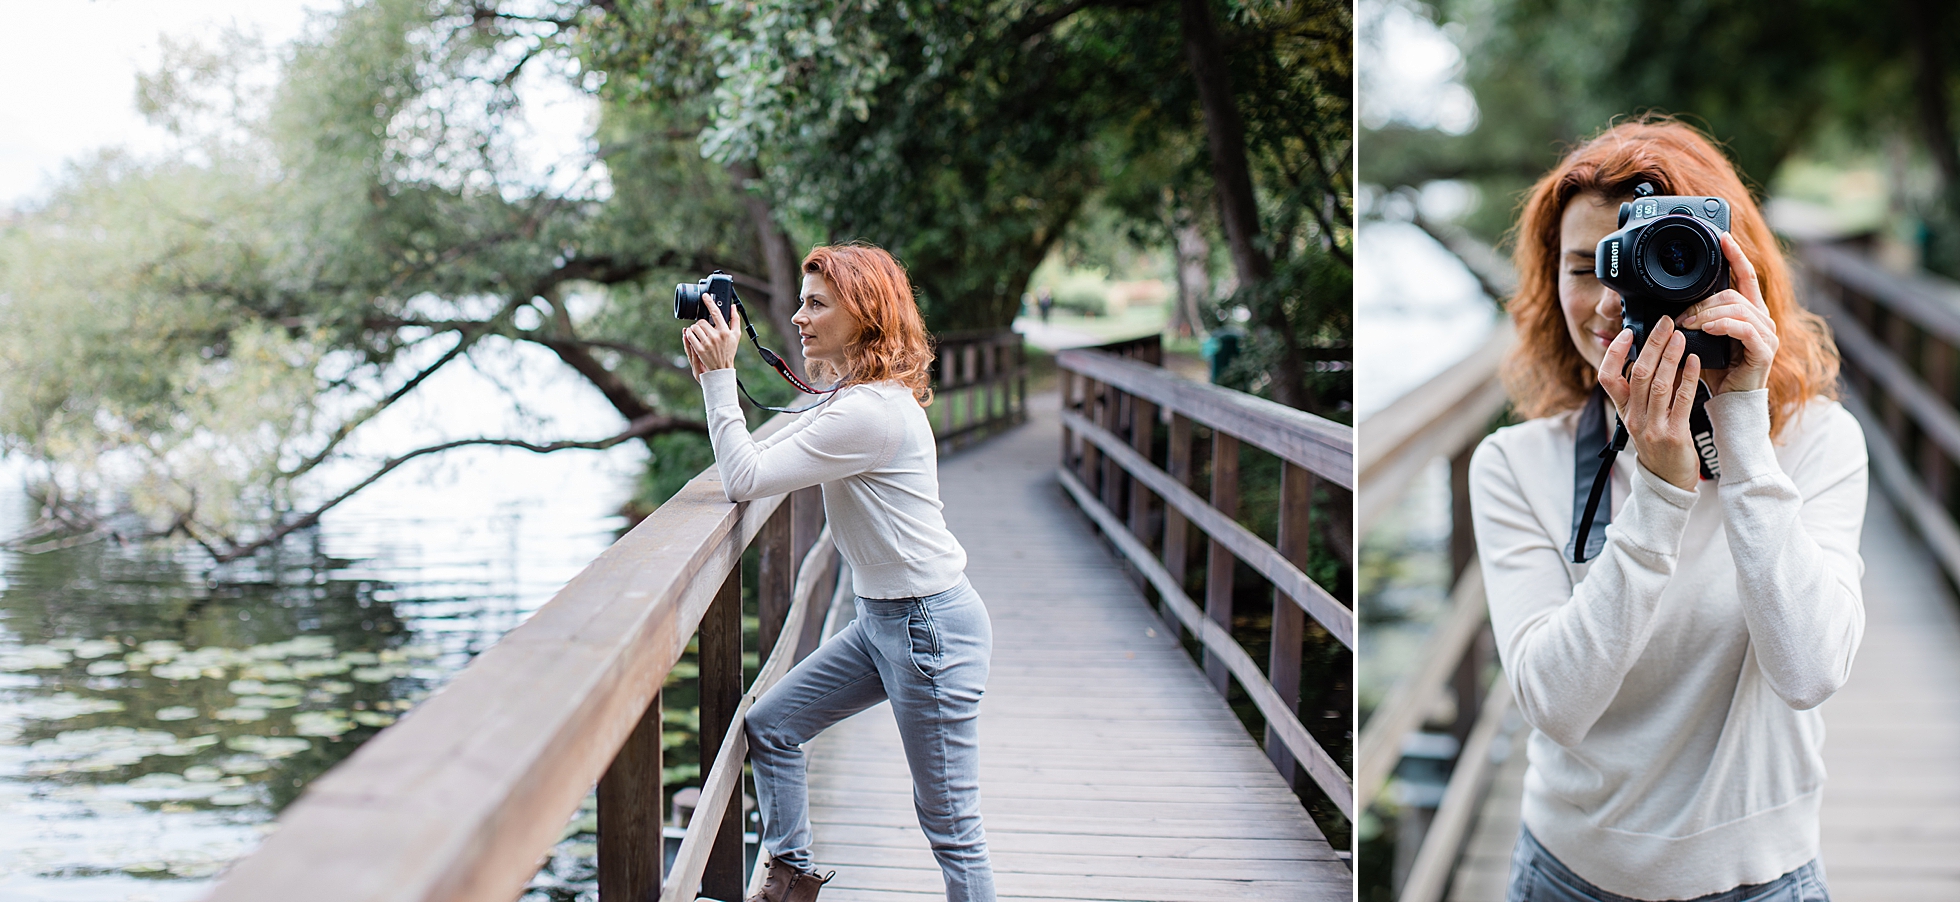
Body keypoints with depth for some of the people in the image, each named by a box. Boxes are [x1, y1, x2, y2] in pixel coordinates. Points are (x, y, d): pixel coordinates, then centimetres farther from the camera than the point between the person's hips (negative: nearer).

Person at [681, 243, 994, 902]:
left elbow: (745, 478, -22)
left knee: (948, 822, -2)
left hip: (932, 625, -11)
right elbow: (763, 461, 15)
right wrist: (714, 377, 6)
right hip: (882, 618, 11)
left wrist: (720, 376, -19)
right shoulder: (860, 396, 10)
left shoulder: (868, 414, -23)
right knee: (770, 727, 14)